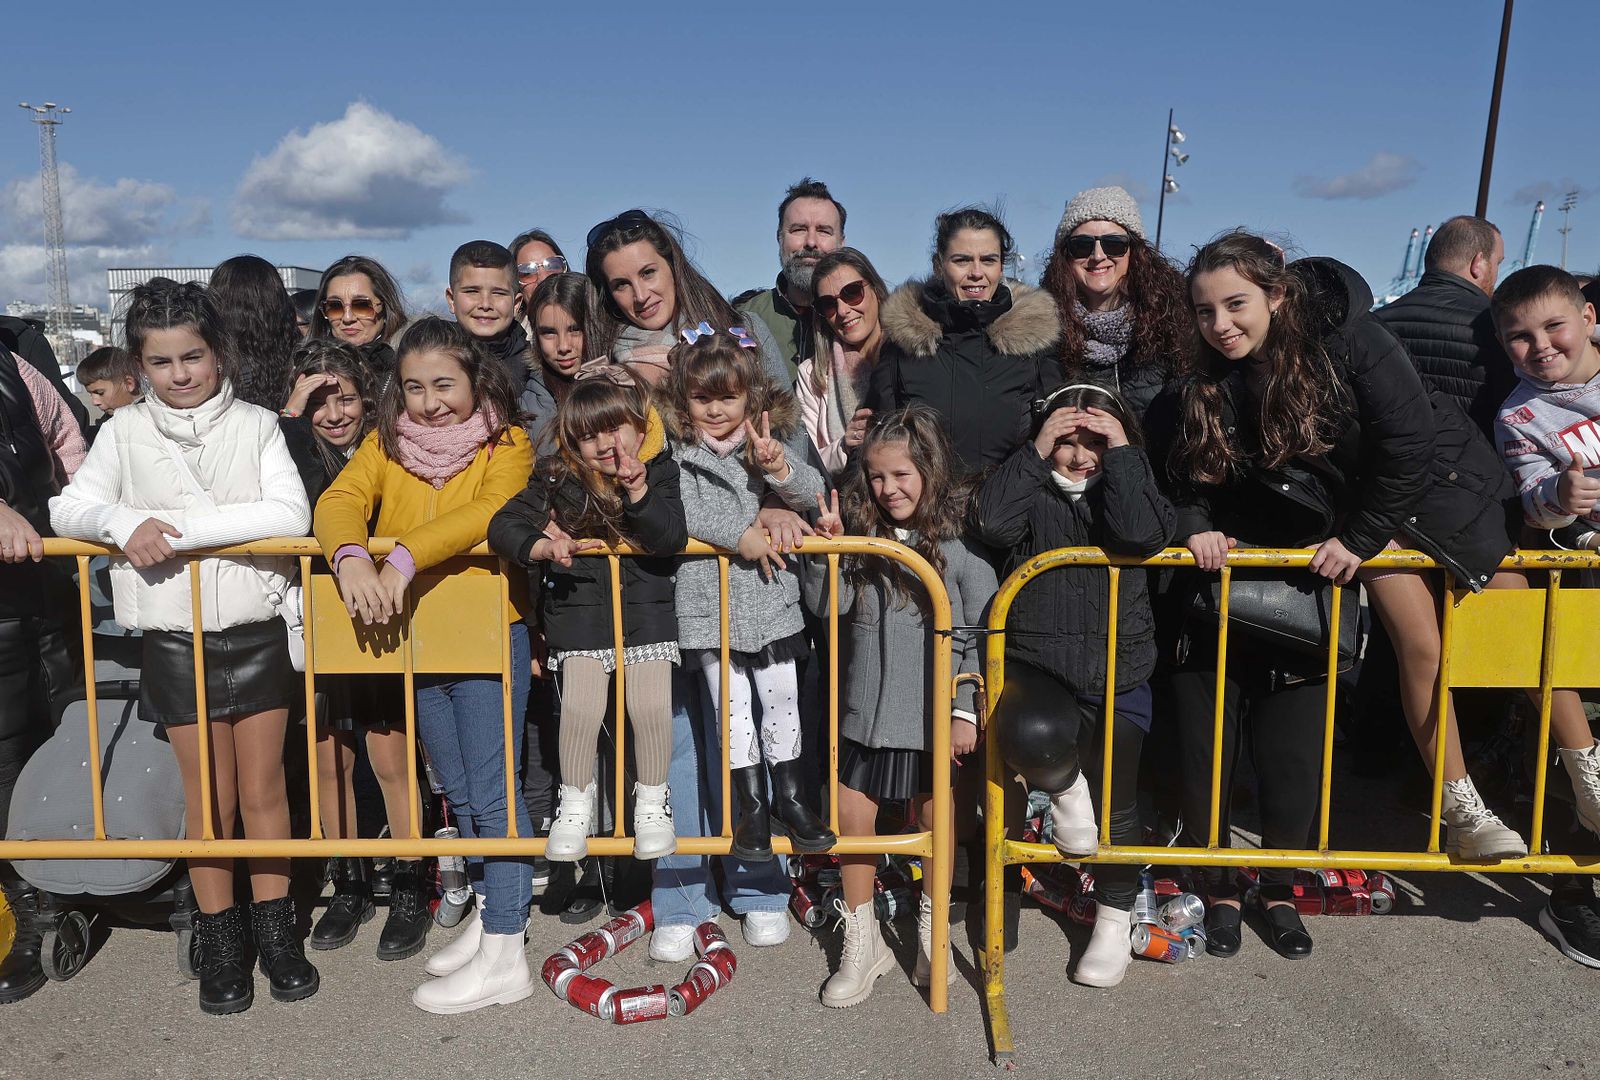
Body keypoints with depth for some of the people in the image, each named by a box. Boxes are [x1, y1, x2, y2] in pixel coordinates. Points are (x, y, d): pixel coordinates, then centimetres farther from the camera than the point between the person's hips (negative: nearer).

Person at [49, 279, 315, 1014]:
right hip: (176, 639, 1)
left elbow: (290, 513, -15)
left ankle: (276, 932, 24)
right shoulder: (125, 432, 3)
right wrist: (127, 521, -22)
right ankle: (220, 945, 25)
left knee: (263, 791, 8)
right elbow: (68, 509, -2)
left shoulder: (256, 425, -2)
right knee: (208, 799, 10)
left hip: (256, 632, -1)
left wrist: (182, 526, -20)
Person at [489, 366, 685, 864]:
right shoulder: (558, 478, -3)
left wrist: (638, 492, -30)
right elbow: (503, 524, -7)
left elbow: (673, 539, -17)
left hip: (647, 608, 0)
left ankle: (652, 803, 16)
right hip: (580, 610, 1)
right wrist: (541, 546, -26)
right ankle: (576, 805, 15)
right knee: (579, 709, -10)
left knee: (652, 709, -9)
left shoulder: (660, 473, -5)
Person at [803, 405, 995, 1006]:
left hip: (933, 714, -3)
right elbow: (828, 609, 2)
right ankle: (862, 942, 26)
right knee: (851, 819, 8)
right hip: (865, 710, 3)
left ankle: (932, 928, 36)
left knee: (933, 816, 13)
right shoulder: (862, 538, 3)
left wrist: (967, 710, -8)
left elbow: (980, 635, -7)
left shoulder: (961, 545, -8)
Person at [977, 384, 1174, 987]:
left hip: (1117, 673, 1)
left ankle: (1114, 920, 31)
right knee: (1032, 735, -35)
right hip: (1038, 666, -1)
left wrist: (1122, 455, -14)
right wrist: (1036, 454, -14)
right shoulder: (1032, 490, 3)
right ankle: (1065, 787, 2)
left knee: (1116, 803, 8)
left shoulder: (1129, 485, 4)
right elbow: (991, 522, -18)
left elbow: (1143, 534, -18)